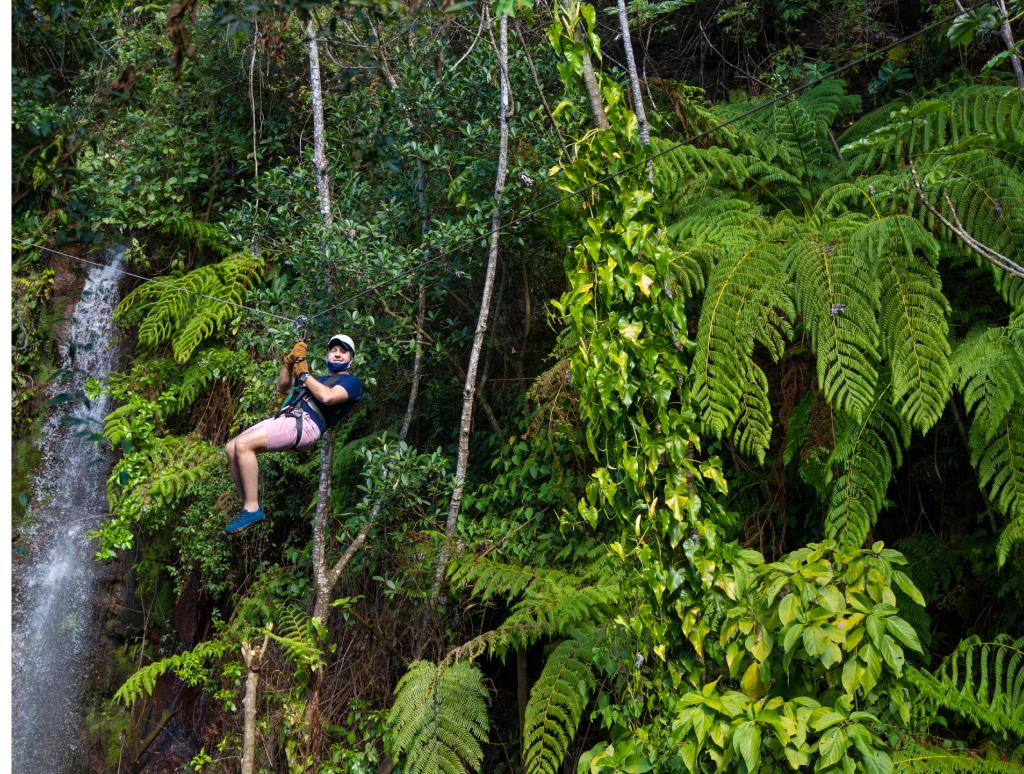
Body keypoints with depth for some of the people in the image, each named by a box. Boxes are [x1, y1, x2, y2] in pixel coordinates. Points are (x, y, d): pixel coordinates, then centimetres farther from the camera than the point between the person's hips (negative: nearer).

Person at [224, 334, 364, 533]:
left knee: (243, 444, -24)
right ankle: (250, 507, -2)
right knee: (231, 449, -5)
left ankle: (252, 509, -21)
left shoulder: (352, 382, 9)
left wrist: (304, 374, -1)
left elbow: (327, 397, -12)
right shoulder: (319, 379, 35)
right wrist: (289, 362, 15)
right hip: (285, 418, 9)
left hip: (306, 422, -9)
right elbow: (282, 388, 30)